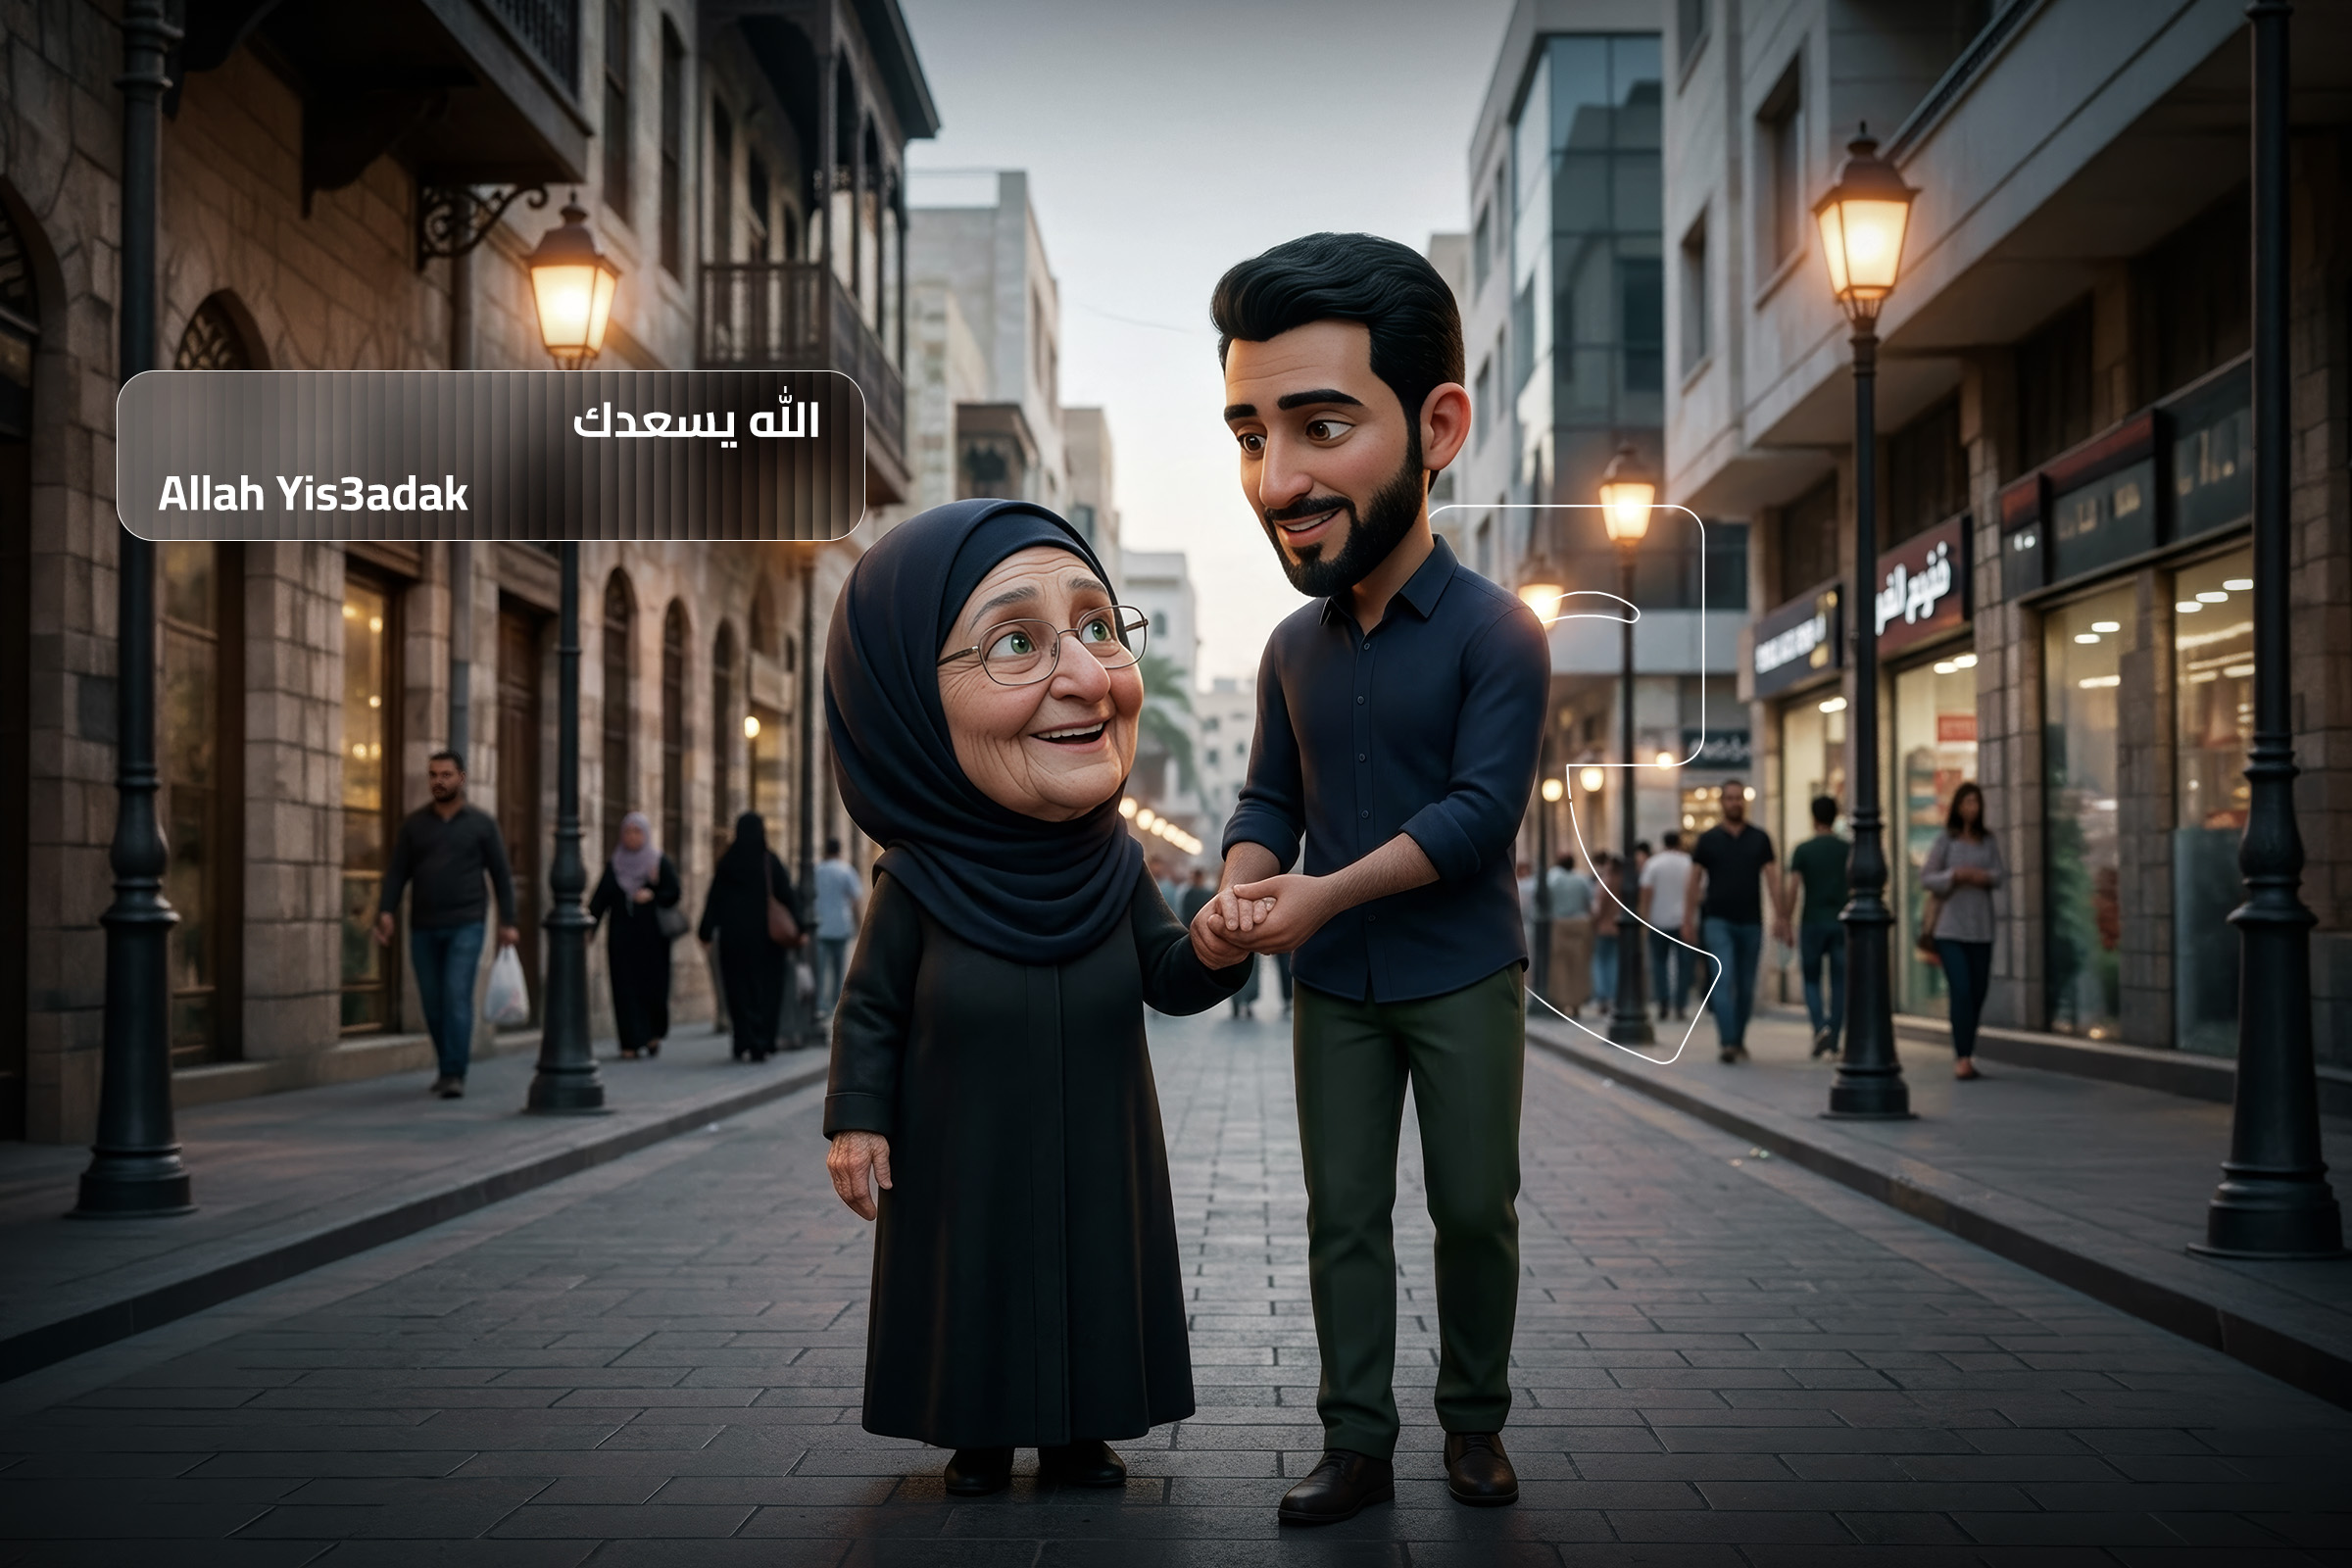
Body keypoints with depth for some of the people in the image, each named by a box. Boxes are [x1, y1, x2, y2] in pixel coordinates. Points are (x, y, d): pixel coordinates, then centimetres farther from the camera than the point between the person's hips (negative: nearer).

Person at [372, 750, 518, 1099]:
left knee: (457, 999, -15)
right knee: (434, 1004, 9)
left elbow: (501, 876, 3)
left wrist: (507, 923, -2)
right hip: (424, 929, 3)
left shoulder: (482, 824, 0)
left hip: (466, 926, -3)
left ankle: (455, 1077, -15)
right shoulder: (414, 823, 6)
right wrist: (385, 913, -14)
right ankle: (447, 1067, 27)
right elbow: (397, 873, 1)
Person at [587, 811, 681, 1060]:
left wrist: (653, 895, -21)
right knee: (625, 989, -4)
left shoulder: (661, 863, 3)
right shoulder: (614, 866, 9)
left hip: (652, 937, -2)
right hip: (621, 936, 2)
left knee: (652, 986, -3)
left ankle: (655, 1033, 21)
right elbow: (600, 900, 4)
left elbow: (673, 893, -2)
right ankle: (631, 1043, -2)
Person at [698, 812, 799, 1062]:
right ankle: (762, 1045, 5)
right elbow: (787, 896, -9)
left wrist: (706, 933, 8)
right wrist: (799, 930, -5)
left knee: (739, 990, 8)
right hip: (765, 937, -2)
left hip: (733, 937, 2)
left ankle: (744, 1046, 2)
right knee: (766, 990, 8)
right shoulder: (769, 862, -7)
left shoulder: (726, 863, -1)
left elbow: (714, 900, 1)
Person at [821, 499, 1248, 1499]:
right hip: (964, 1155, -2)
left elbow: (1168, 982, -2)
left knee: (1093, 1285, 13)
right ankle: (980, 1440, 33)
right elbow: (871, 1007, -7)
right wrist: (855, 1120, -9)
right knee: (973, 1290, 11)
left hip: (1095, 1153, 3)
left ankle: (1078, 1432, 34)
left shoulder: (1116, 864, -10)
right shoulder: (918, 881, -18)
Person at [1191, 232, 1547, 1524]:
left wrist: (1324, 894, -24)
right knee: (1343, 1217, 6)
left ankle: (1475, 1421, 22)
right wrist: (1239, 891, -14)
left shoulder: (1496, 632, -13)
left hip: (1462, 976, -4)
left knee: (1474, 1209, 6)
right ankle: (1355, 1443, 13)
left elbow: (1481, 812, -20)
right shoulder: (1293, 647, 4)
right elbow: (1269, 800, 8)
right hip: (1334, 986, 4)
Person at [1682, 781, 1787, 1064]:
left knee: (1746, 986, 7)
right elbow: (1694, 881, 5)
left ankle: (1739, 1040, 19)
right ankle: (1726, 1042, -19)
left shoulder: (1760, 838, 7)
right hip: (1718, 921, -2)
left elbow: (1771, 877, 3)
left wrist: (1778, 917, -6)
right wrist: (1688, 919, -1)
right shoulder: (1709, 839, 4)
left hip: (1751, 923, 2)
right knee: (1724, 979, -14)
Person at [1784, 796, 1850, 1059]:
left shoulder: (1802, 850, -3)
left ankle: (1820, 1026, -12)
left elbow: (1792, 888, -7)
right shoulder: (1849, 850, 2)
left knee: (1811, 979, 11)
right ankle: (1833, 1041, 5)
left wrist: (1785, 920, 1)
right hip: (1842, 922, 1)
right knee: (1840, 982, 7)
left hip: (1812, 922, -1)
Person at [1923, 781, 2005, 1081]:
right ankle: (1963, 1058, -14)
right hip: (1950, 928, -4)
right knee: (1961, 990, -14)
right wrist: (1955, 875, -19)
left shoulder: (1989, 840, 7)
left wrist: (1985, 876, -18)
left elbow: (2000, 874, 3)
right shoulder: (1945, 840, -2)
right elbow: (1926, 877, -3)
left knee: (1978, 992, 6)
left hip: (1981, 928, 4)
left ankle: (1963, 1057, 17)